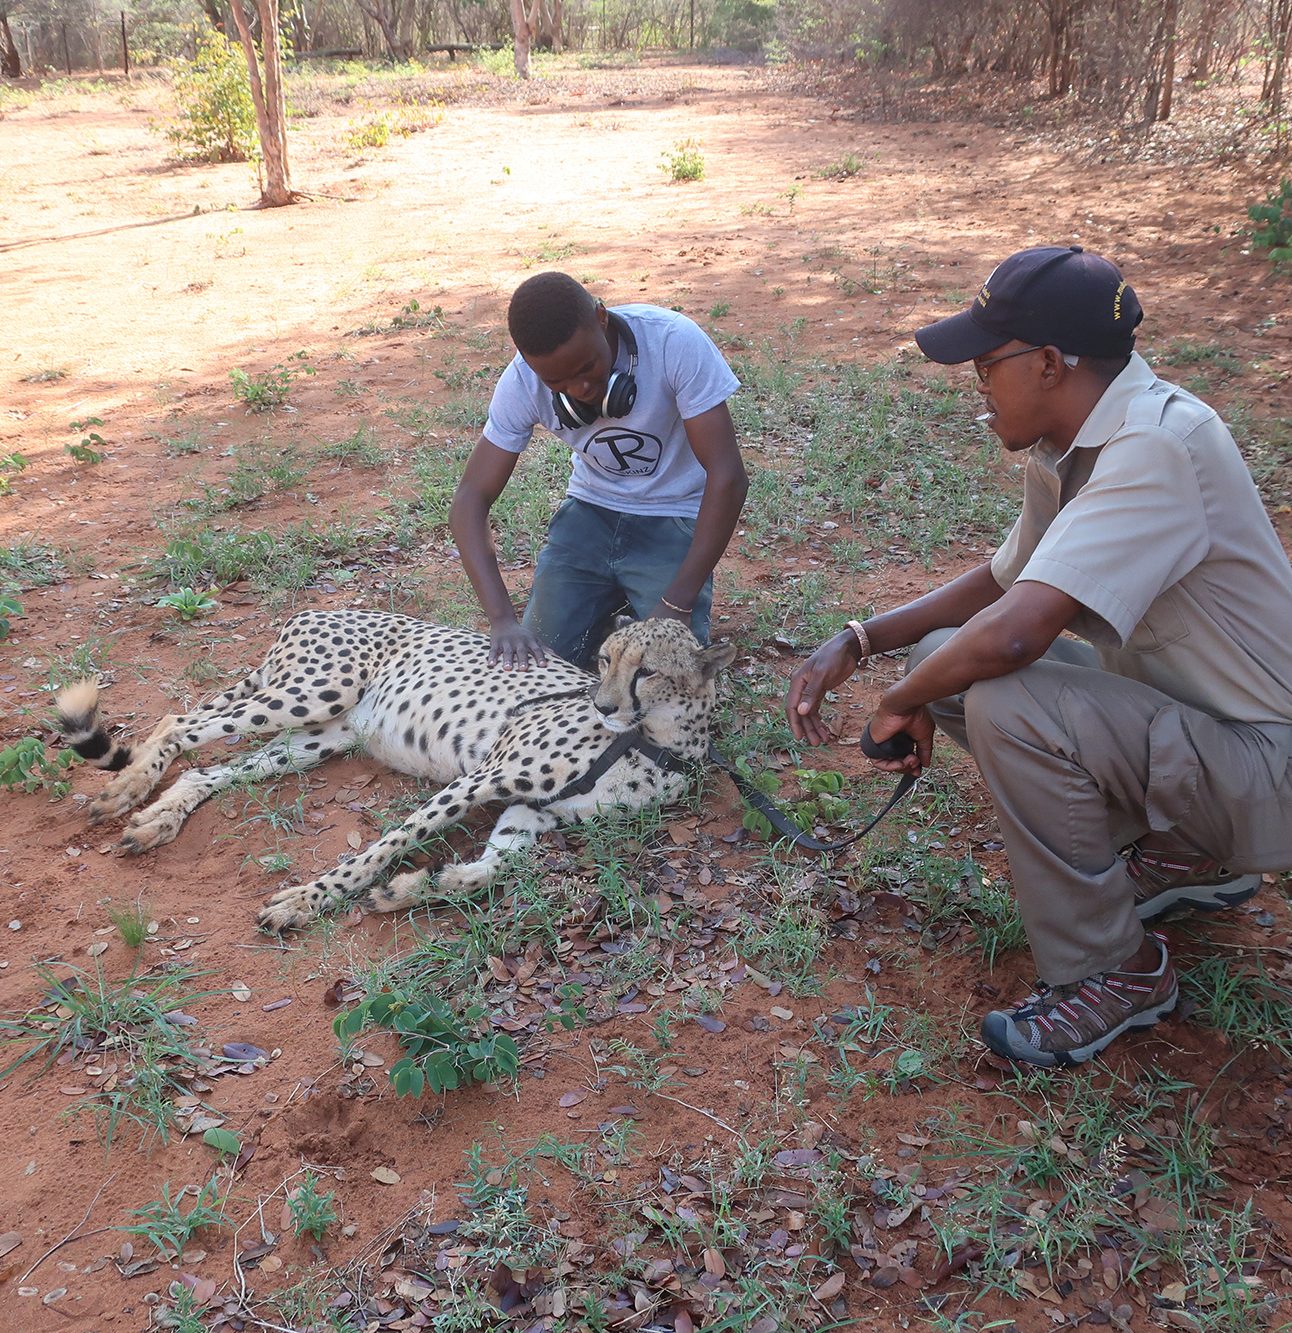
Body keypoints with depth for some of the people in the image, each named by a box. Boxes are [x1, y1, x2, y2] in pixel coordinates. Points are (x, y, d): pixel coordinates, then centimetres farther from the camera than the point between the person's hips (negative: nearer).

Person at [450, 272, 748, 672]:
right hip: (590, 512, 3)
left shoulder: (675, 343, -28)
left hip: (675, 518, -3)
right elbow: (471, 499, -16)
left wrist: (676, 605, -29)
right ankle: (612, 607, 22)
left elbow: (728, 477, -26)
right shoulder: (523, 382, -18)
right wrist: (502, 620, -30)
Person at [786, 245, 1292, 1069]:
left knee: (1004, 699, -29)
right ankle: (1184, 859, 15)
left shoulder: (1156, 447, -28)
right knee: (945, 661, 4)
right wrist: (857, 645, 4)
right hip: (1175, 715, 9)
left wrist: (904, 703, -17)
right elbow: (1000, 584, 16)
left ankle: (1116, 972, -7)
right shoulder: (1070, 450, 1)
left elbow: (1010, 635, -37)